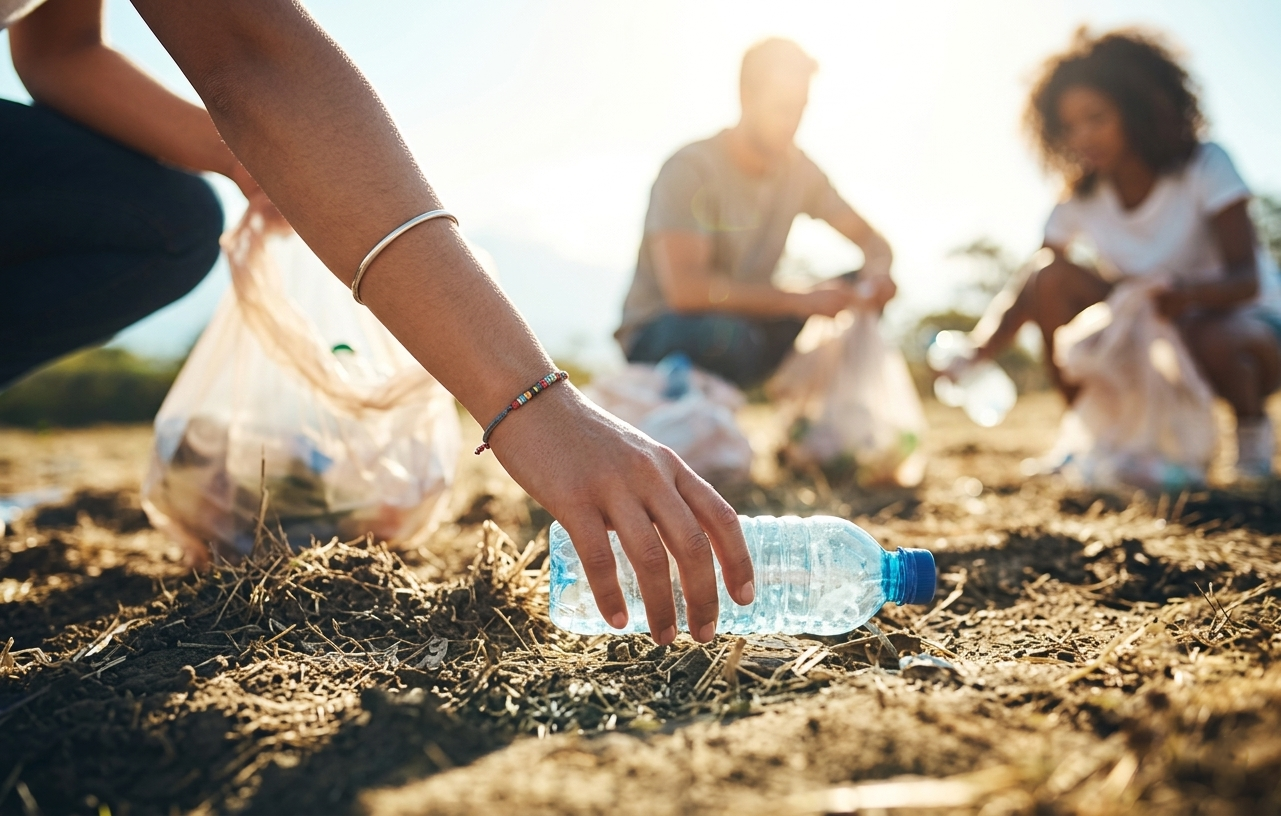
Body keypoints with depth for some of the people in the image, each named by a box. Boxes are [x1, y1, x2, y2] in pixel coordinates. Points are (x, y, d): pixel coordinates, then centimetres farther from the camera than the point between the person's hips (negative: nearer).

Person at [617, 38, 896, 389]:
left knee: (855, 288, -9)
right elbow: (684, 288, -33)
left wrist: (878, 271, -16)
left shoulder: (797, 168, 1)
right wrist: (801, 301, -32)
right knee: (723, 330, -40)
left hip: (747, 323, 7)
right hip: (657, 336, -6)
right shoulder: (690, 169, -20)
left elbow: (870, 238, 10)